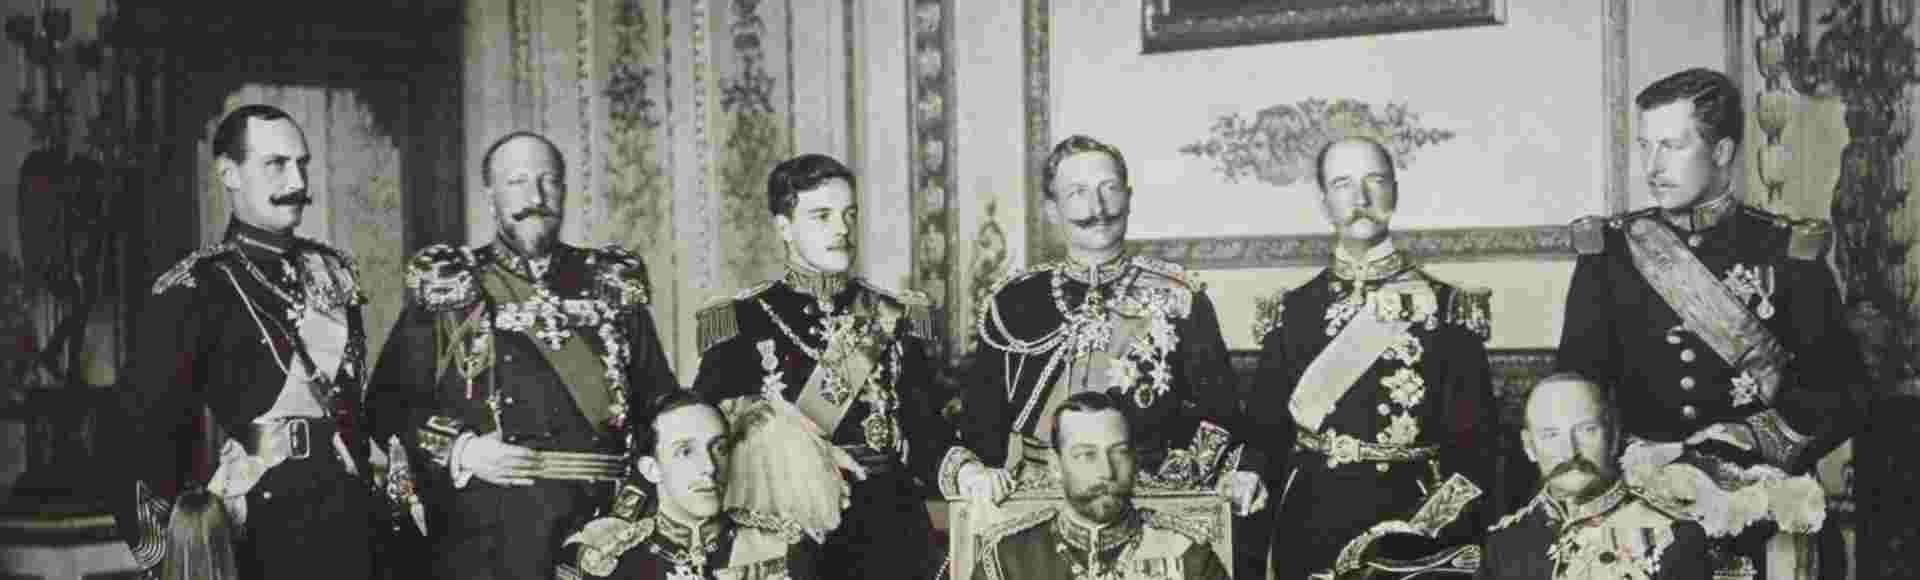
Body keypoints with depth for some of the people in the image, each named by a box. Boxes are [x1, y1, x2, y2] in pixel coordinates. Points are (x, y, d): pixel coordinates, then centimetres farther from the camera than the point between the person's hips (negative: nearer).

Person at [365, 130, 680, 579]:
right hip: (488, 534, -2)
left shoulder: (613, 285, 11)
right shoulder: (446, 289, 5)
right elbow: (388, 401, 3)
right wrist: (457, 451, -11)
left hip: (605, 524, 2)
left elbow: (661, 402, 11)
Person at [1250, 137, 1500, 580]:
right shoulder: (1292, 312, 5)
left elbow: (1474, 441, -2)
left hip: (1416, 527, -1)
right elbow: (1266, 431, 8)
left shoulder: (1447, 307, 0)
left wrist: (1461, 537, -11)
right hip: (1312, 532, 2)